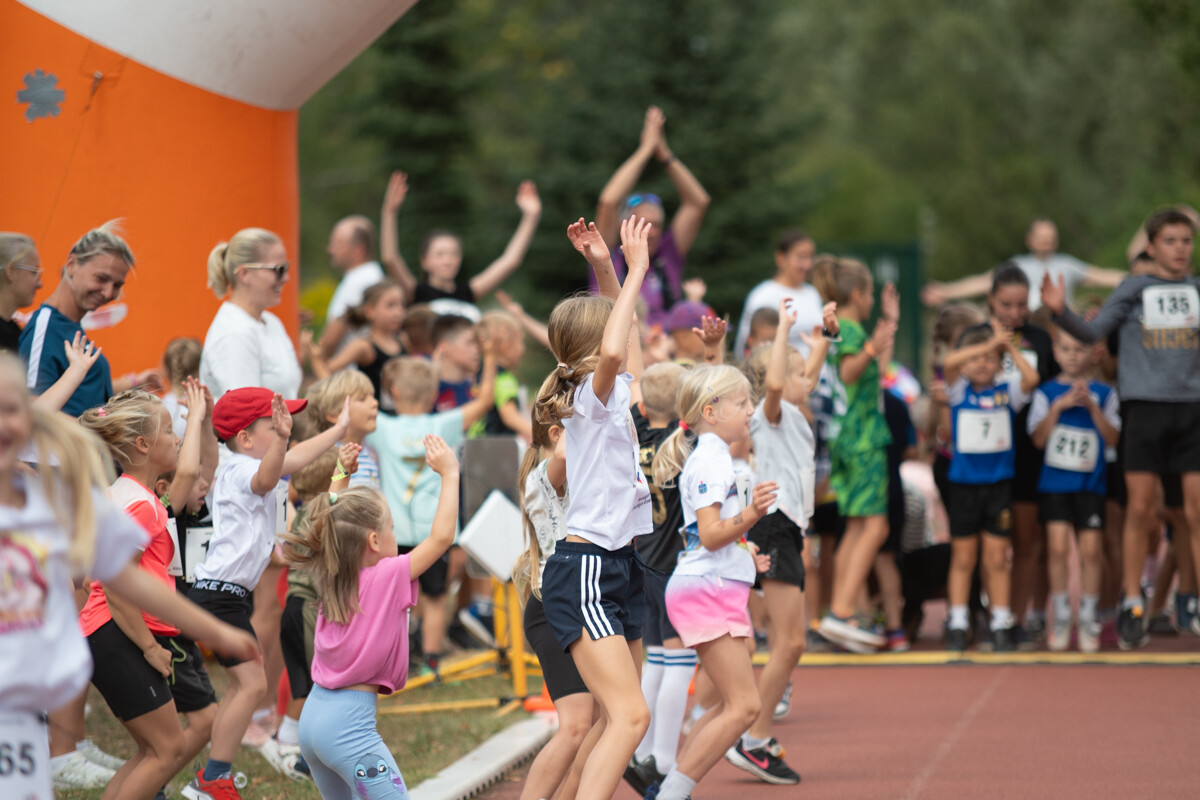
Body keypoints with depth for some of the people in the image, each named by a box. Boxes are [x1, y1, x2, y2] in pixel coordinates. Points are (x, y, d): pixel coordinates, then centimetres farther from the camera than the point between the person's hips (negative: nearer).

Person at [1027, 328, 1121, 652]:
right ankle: (1060, 619, 5)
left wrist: (1092, 407, -15)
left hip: (1090, 483, 0)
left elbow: (1113, 439, -4)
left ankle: (1088, 620, 8)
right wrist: (1058, 406, -15)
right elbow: (1038, 438, -4)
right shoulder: (1047, 392, 5)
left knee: (1090, 551, -3)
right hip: (1054, 482, 0)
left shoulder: (1104, 393, 5)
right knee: (1058, 548, -8)